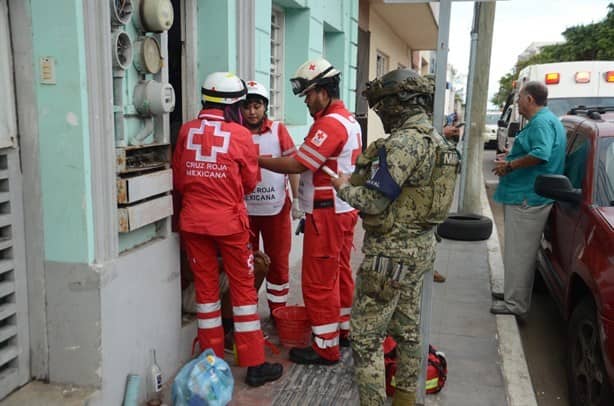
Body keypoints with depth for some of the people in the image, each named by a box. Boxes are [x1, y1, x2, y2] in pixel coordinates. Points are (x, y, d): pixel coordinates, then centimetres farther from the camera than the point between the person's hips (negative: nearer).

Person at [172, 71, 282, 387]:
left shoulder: (186, 131, 0)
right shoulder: (240, 134, -9)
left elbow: (178, 179, 7)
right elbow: (250, 182, 1)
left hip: (193, 221, 4)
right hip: (229, 221, -3)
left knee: (205, 287, 13)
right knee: (243, 288, 6)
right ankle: (254, 365, 13)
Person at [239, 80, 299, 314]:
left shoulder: (278, 130, 0)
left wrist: (296, 199, -2)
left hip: (276, 207, 0)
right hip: (244, 208, 0)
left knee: (278, 260, 10)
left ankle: (278, 310, 25)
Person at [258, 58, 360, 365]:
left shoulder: (330, 123, -19)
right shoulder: (349, 120, 14)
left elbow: (296, 165, -20)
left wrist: (258, 160, -11)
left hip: (327, 213, -10)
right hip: (344, 209, 10)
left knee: (319, 281, -2)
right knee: (340, 273, 19)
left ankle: (325, 347, 7)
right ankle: (343, 329, 33)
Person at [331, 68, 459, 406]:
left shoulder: (404, 142, -22)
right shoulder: (434, 139, 9)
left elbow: (374, 201, -24)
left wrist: (343, 187, -5)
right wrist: (356, 180, 8)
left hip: (392, 252, -10)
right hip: (419, 247, 10)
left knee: (366, 336, 1)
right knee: (407, 328, 21)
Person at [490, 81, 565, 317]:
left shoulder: (542, 122, -14)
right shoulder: (545, 120, 20)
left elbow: (541, 154, -29)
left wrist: (509, 165, -19)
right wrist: (510, 158, 17)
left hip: (526, 198, -11)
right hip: (524, 196, 11)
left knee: (519, 253, -5)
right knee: (518, 251, 18)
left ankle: (516, 304, 3)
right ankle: (512, 294, 29)